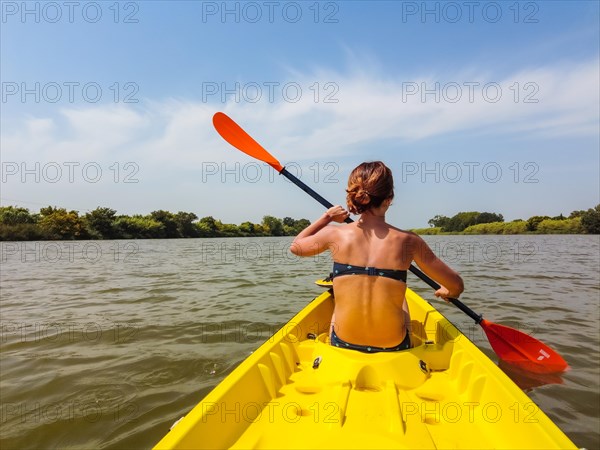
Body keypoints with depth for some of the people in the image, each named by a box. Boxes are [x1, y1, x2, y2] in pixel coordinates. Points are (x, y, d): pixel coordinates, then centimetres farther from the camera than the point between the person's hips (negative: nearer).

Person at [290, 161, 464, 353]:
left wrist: (326, 217, 19)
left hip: (343, 344, 1)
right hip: (393, 347, 0)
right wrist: (448, 292, 21)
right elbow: (456, 286, -3)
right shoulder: (408, 240, -13)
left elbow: (295, 246, 9)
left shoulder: (335, 235, -12)